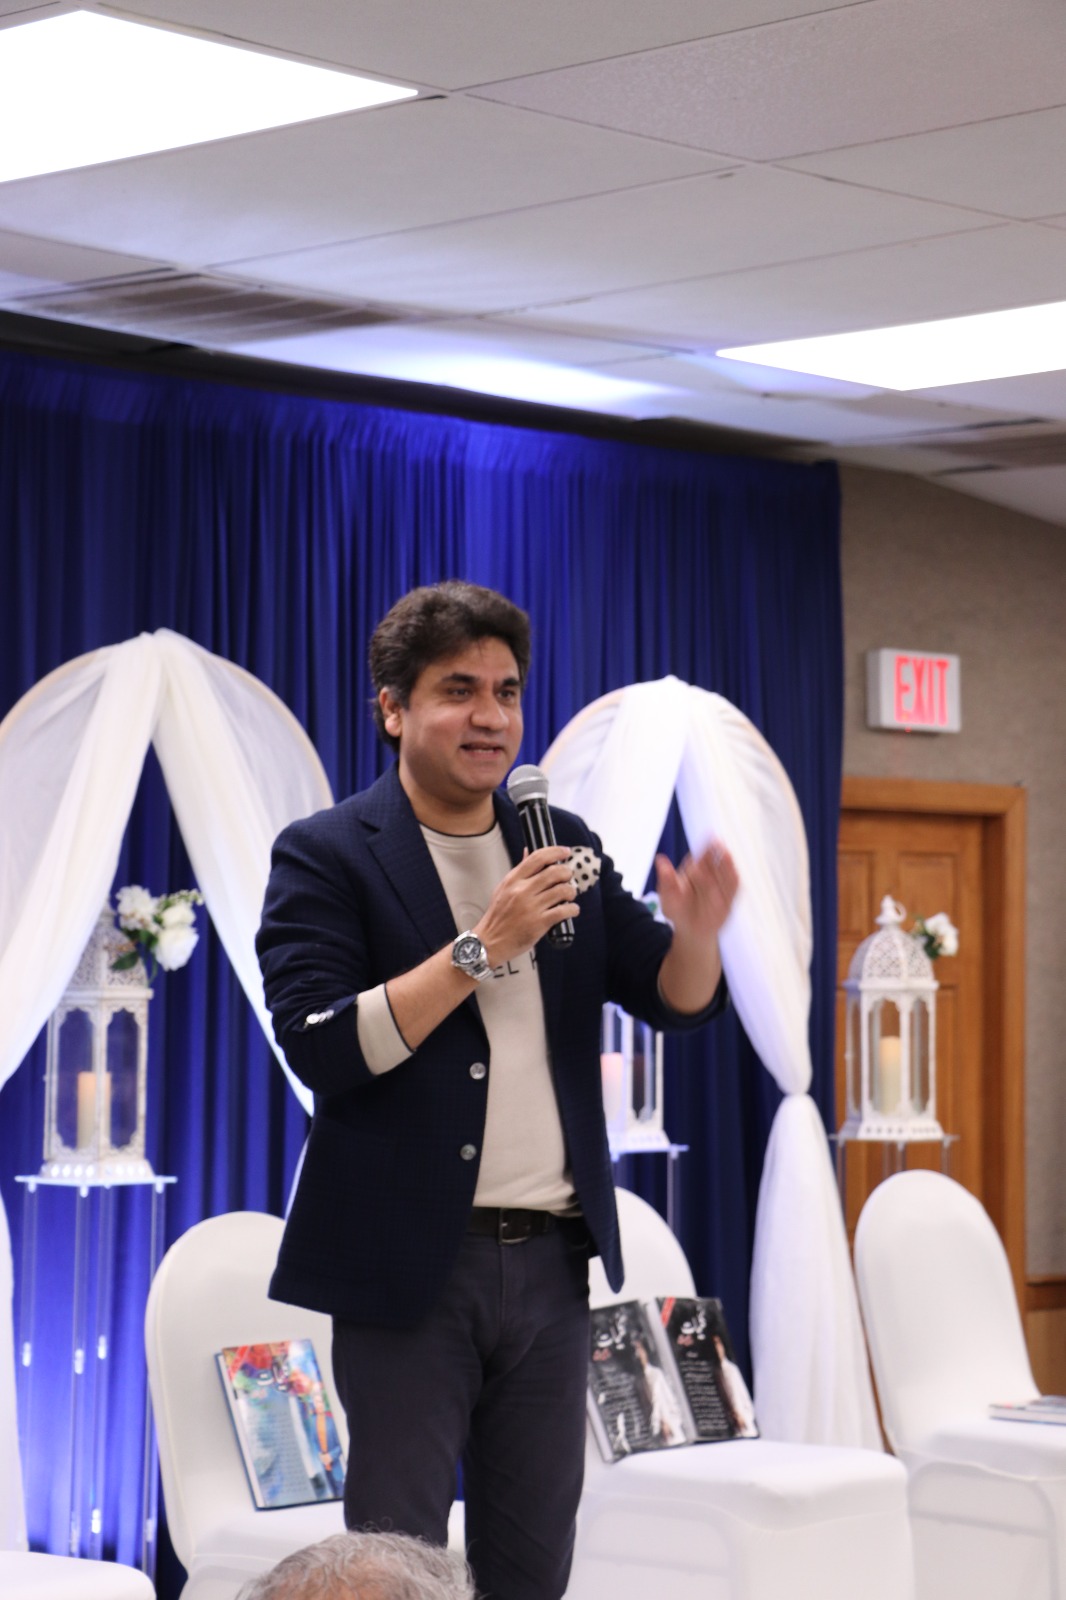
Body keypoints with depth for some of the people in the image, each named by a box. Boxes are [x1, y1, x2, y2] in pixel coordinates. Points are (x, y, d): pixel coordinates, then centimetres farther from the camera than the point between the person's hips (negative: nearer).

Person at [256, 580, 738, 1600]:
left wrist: (697, 932, -13)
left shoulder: (564, 847, 11)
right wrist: (482, 947, -21)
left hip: (551, 1258, 5)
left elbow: (678, 1003, 10)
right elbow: (318, 1047, -17)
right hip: (411, 1266, -5)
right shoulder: (326, 857, -5)